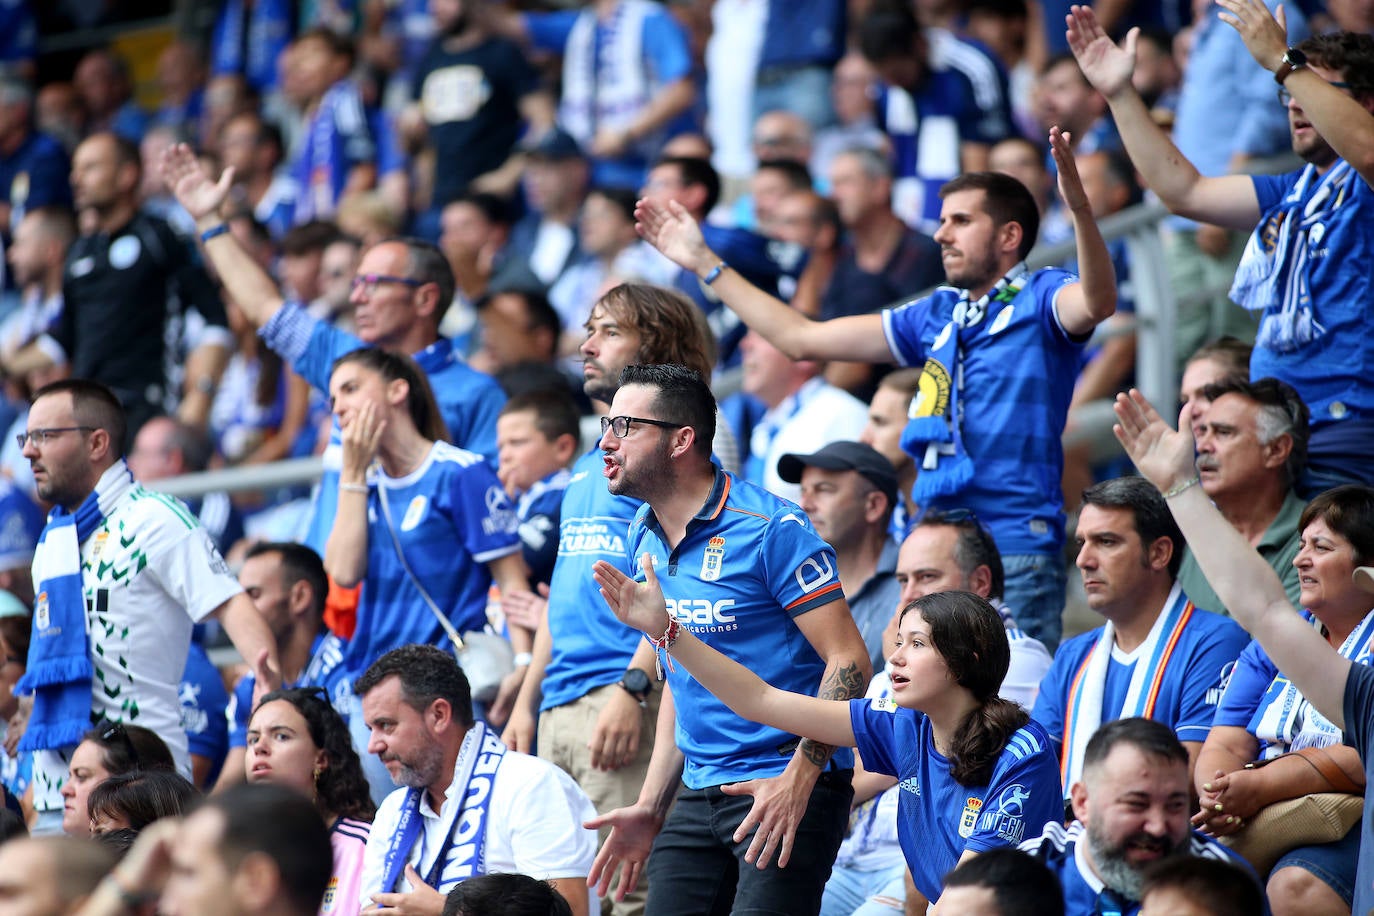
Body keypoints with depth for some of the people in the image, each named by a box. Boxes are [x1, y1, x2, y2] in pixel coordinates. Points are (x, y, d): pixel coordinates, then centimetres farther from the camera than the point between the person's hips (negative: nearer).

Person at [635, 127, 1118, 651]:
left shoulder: (1039, 299, -1)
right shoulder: (936, 316, 19)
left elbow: (1097, 303, -26)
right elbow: (802, 339, 23)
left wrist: (1078, 206, -42)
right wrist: (704, 263, 25)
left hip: (1015, 553, -7)